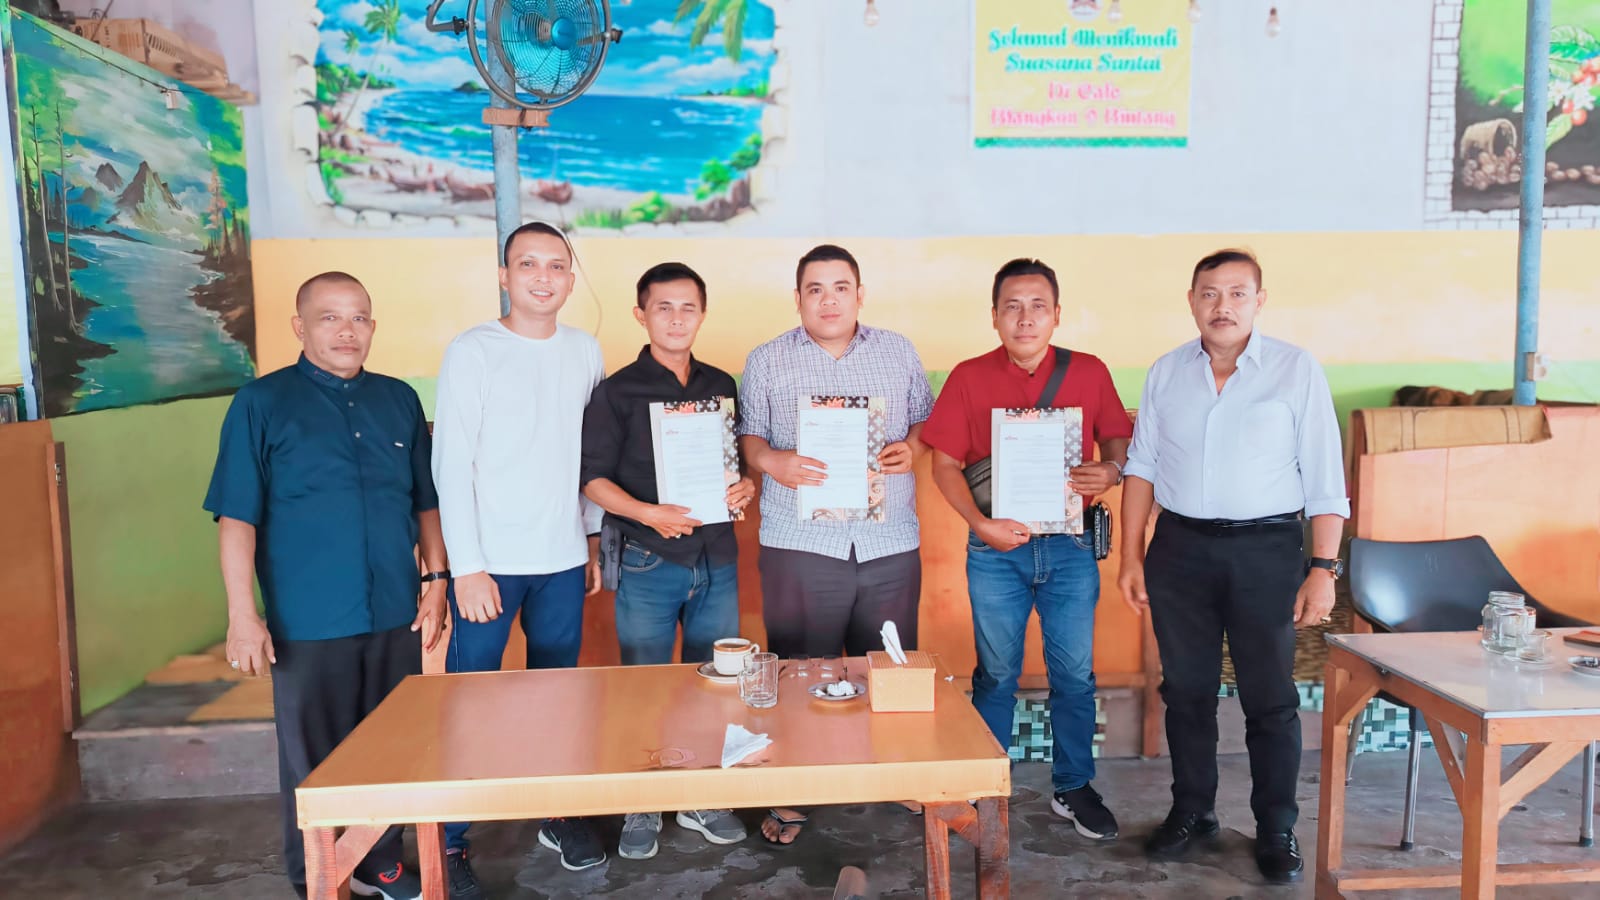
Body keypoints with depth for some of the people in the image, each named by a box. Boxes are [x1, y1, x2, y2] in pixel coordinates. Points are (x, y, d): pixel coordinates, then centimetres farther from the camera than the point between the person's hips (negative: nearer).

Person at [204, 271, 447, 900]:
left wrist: (435, 579, 6)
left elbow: (426, 501, 12)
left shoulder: (400, 400, 7)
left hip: (396, 615, 4)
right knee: (314, 758, 9)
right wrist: (242, 615, -12)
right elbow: (237, 517, -7)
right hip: (309, 623, -3)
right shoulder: (261, 404, -4)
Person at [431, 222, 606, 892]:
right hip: (490, 561, -3)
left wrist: (594, 542, 11)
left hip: (563, 561, 4)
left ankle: (559, 814, 30)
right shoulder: (471, 353, -5)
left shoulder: (585, 352, 7)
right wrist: (467, 566, -11)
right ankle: (450, 843, 17)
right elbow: (452, 465, -8)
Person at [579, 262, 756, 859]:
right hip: (648, 563, -4)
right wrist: (649, 514, -21)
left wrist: (745, 487, -5)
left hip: (717, 559, 4)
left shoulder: (721, 386, 9)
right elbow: (593, 478, -6)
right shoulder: (618, 392, -3)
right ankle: (641, 809, 22)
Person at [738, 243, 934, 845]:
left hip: (890, 545, 2)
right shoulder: (766, 361, 7)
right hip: (800, 544, -2)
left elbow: (925, 418, 17)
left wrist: (911, 446, -4)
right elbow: (747, 437, 5)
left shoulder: (899, 353, 13)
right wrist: (771, 461, -15)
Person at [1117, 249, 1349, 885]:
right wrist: (1131, 556, 5)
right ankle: (1192, 812, 28)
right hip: (1181, 548, 3)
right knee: (1186, 690, 12)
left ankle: (1276, 831, 21)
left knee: (1270, 699, 5)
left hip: (1267, 550, -3)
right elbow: (1141, 467, 9)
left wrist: (1323, 568, -10)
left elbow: (1325, 480, -4)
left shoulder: (1297, 370, -3)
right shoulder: (1166, 373, 6)